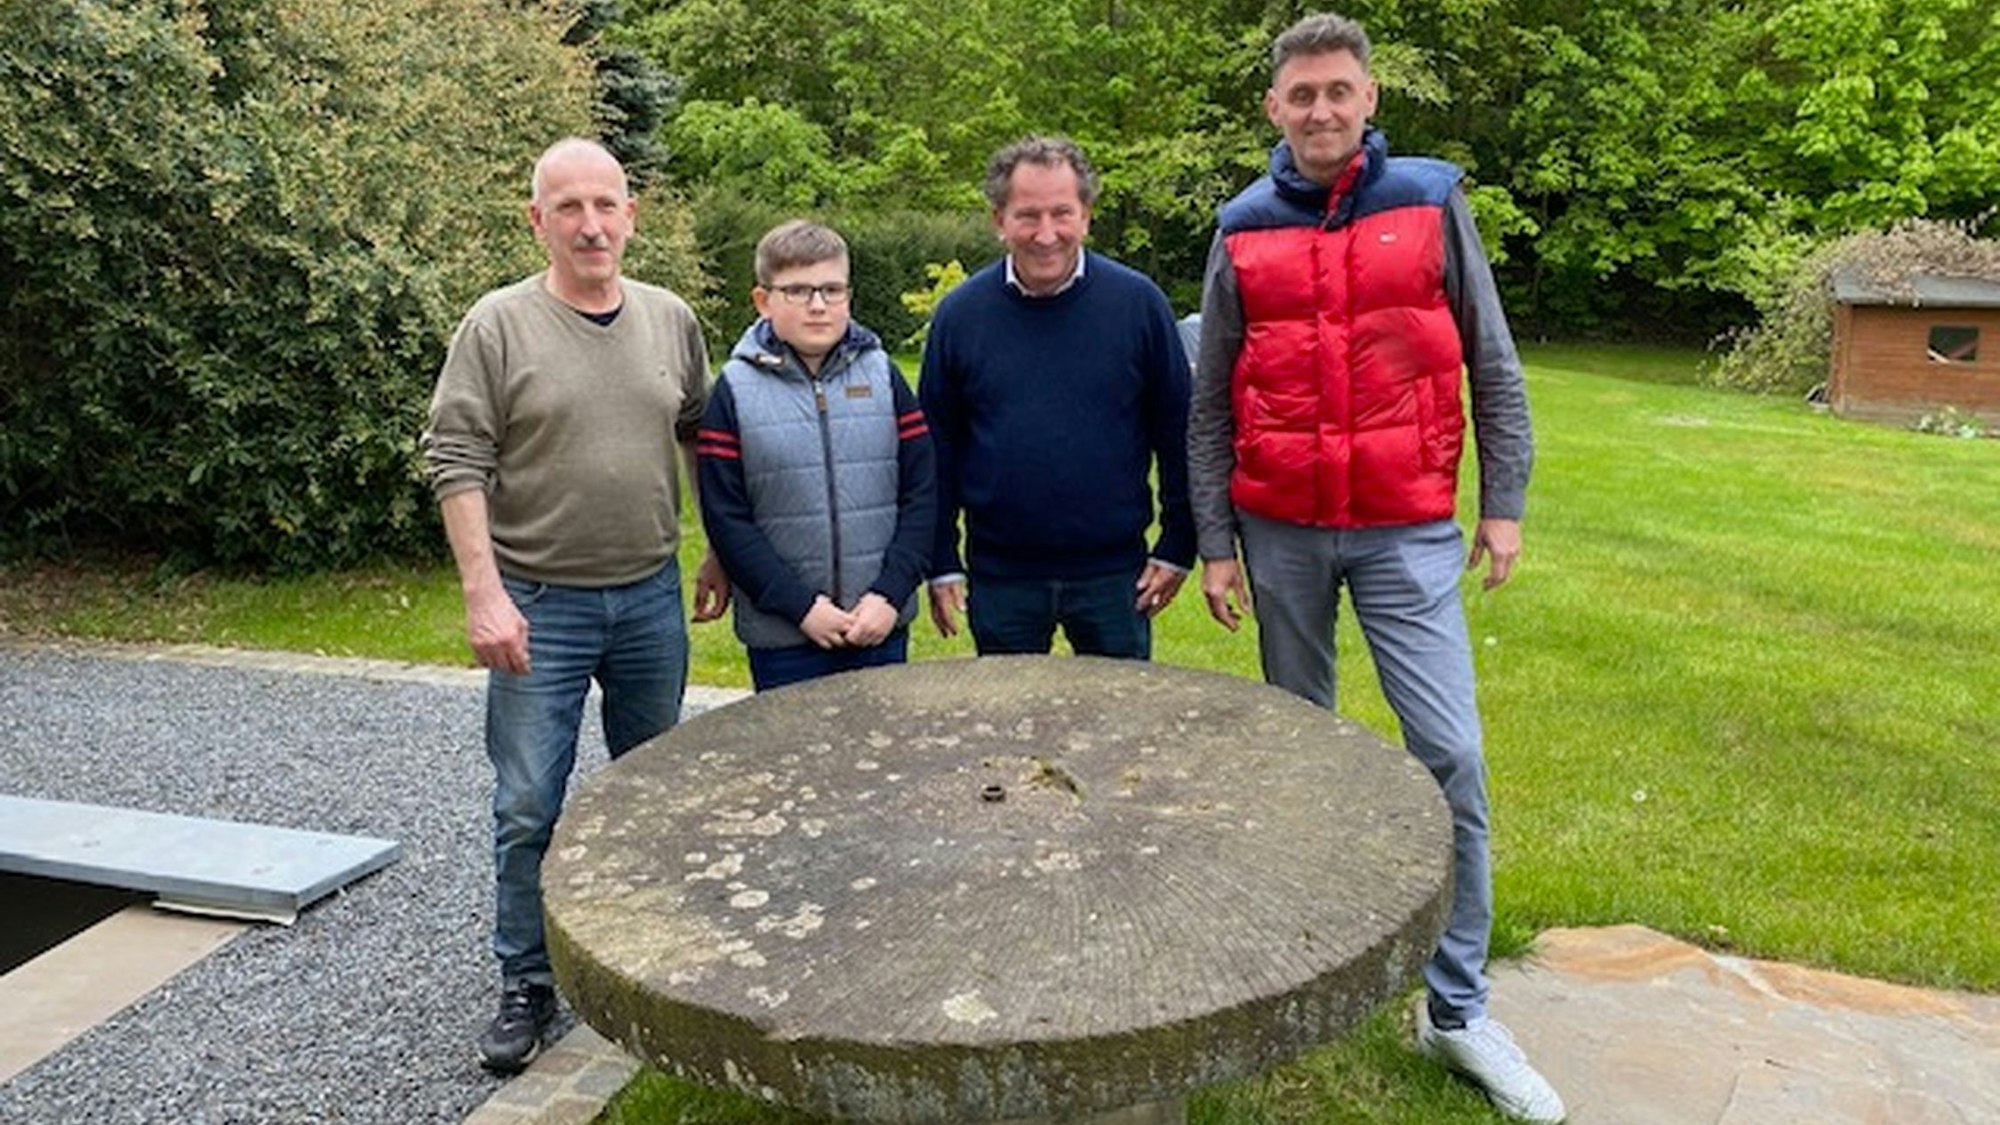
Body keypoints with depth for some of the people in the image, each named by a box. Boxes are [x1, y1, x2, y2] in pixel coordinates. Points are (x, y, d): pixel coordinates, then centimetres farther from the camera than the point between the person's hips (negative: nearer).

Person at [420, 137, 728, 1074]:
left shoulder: (671, 320, 4)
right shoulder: (498, 325, -7)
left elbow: (702, 438, 14)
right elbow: (456, 461, -10)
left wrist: (722, 554, 13)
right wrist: (483, 592, -17)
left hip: (652, 599, 4)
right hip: (538, 607, -3)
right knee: (528, 808, 3)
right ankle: (526, 984, 19)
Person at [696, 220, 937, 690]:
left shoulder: (882, 374, 4)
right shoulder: (735, 390, -3)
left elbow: (922, 492, 1)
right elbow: (725, 519, -6)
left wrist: (891, 594, -9)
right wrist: (800, 605, -12)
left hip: (883, 626, 2)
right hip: (782, 636, -2)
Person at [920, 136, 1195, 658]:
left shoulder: (1138, 302, -5)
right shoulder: (959, 314, -2)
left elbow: (1178, 433, 1)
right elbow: (936, 447, 3)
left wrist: (1177, 549, 0)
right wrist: (941, 565, 2)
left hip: (1114, 573, 0)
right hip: (1000, 578, 1)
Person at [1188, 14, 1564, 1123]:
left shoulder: (1431, 203, 2)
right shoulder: (1243, 233, 3)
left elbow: (1492, 366, 5)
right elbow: (1211, 408, 5)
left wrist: (1504, 503, 0)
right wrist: (1214, 543, 1)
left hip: (1406, 530, -1)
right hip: (1281, 533, 1)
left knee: (1452, 756, -5)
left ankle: (1458, 1009, 8)